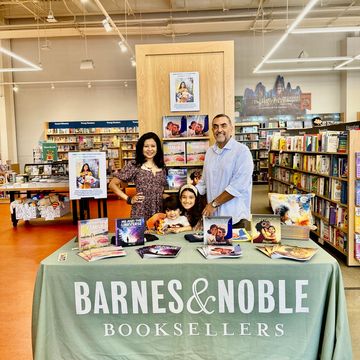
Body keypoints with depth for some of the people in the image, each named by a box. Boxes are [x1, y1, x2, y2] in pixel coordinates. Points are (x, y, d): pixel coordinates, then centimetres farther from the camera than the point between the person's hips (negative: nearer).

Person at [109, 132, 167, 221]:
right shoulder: (133, 166, -3)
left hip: (159, 212, 4)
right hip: (140, 213, -3)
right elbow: (112, 184, -1)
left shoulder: (162, 168, 10)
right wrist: (129, 199, -5)